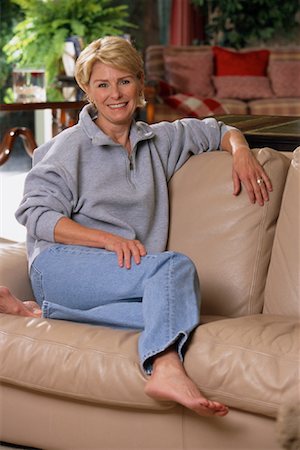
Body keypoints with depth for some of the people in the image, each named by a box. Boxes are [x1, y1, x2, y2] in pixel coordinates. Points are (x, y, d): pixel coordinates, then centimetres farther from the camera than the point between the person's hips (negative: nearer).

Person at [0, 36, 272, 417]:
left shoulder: (157, 141, 22)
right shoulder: (70, 146, 7)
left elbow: (217, 131, 34)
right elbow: (35, 214, -4)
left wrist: (240, 151, 9)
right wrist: (109, 239, -16)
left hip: (125, 271, 5)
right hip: (60, 265, -5)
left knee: (170, 308, -32)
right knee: (177, 265, -30)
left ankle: (40, 311, -28)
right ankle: (167, 368, -52)